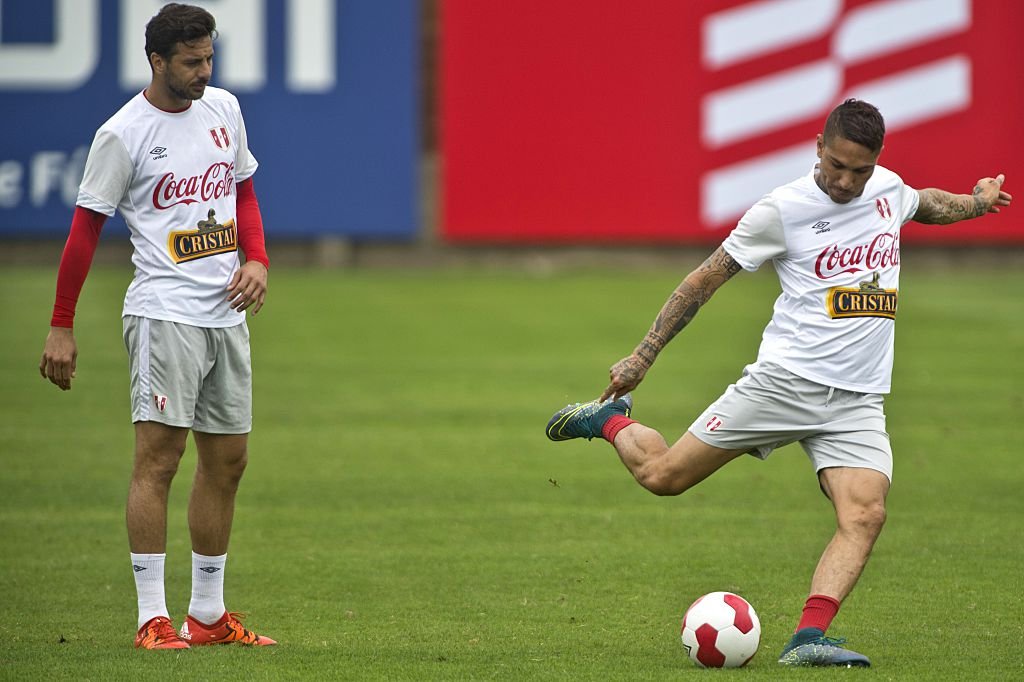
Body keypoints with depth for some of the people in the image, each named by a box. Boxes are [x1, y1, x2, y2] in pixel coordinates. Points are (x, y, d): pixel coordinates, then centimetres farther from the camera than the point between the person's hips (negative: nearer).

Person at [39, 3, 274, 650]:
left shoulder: (224, 107, 9)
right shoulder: (123, 134, -10)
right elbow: (86, 227, -6)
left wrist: (257, 260, 4)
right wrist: (62, 327, -6)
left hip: (228, 312, 7)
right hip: (165, 311, -7)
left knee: (228, 460, 9)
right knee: (158, 456, -11)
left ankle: (208, 614, 17)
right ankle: (153, 617, -10)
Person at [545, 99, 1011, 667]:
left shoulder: (887, 188, 10)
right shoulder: (782, 209, -7)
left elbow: (925, 203, 38)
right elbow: (707, 279, 1)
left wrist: (977, 202, 22)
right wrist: (643, 356, 1)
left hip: (858, 402, 4)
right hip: (784, 382, -4)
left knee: (865, 514, -21)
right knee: (662, 476, -3)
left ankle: (807, 639, -28)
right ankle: (610, 420, 30)